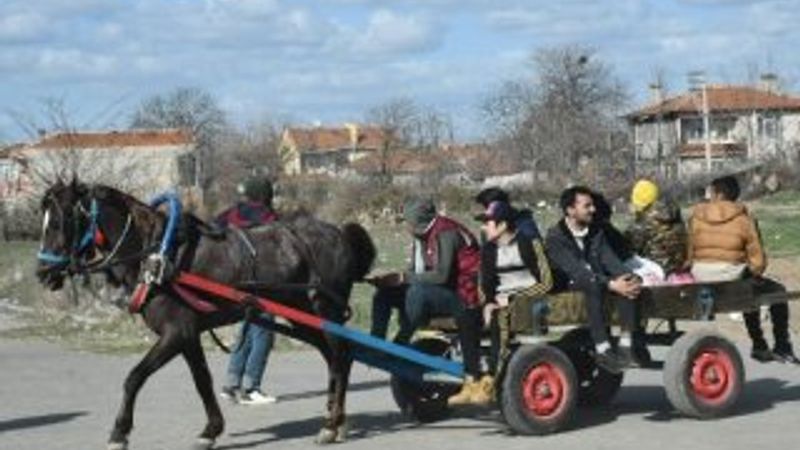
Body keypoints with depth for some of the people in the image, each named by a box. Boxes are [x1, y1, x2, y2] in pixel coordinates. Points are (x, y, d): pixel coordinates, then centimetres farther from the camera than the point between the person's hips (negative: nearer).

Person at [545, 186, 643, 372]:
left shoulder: (595, 232, 14)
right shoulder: (555, 237, -9)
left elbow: (610, 260, 2)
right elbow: (575, 270, -22)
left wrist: (630, 278, -19)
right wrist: (610, 285, -32)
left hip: (596, 281, 6)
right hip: (569, 286, -6)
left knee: (628, 285, -23)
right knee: (593, 286, -37)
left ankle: (625, 345, -28)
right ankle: (602, 350, -41)